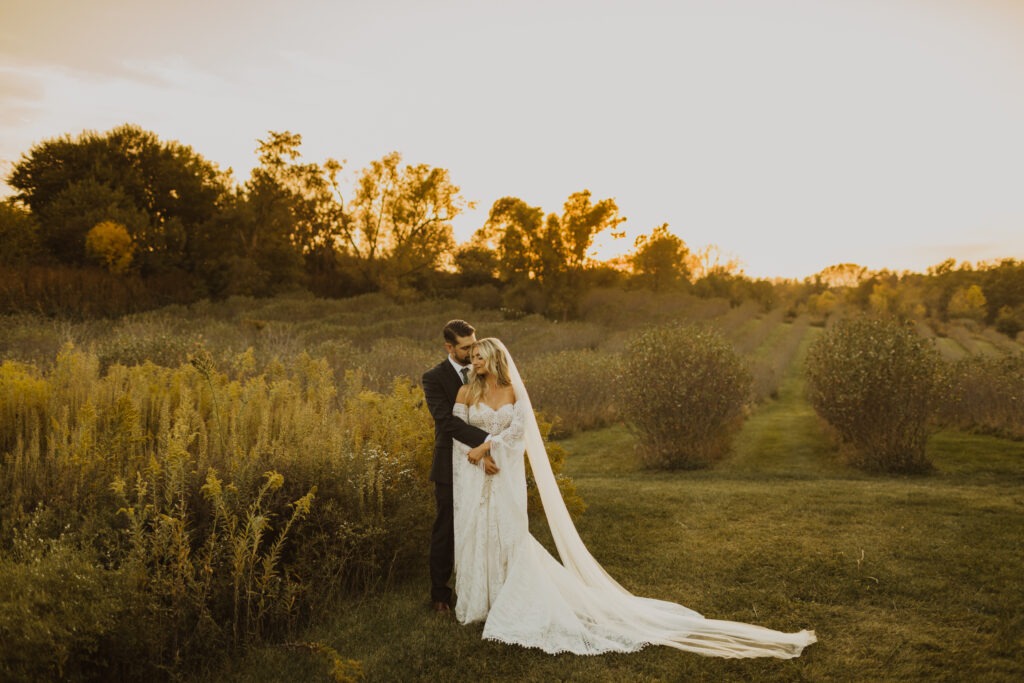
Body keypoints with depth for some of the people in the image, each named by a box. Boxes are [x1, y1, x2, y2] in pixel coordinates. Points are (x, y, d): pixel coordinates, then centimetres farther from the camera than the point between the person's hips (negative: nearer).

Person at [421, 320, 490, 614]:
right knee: (446, 532, 8)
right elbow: (447, 420, -22)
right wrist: (488, 441, -31)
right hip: (452, 468, -3)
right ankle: (440, 594, 23)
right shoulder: (434, 378, -9)